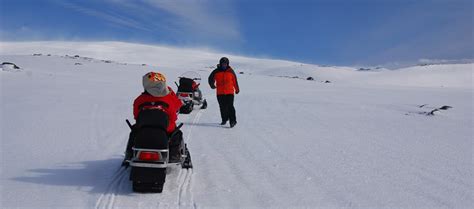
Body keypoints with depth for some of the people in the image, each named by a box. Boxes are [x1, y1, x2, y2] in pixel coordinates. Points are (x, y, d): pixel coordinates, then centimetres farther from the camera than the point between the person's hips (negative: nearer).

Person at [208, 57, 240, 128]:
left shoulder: (231, 71, 4)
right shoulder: (216, 72, 3)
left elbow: (235, 80, 14)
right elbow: (211, 78, 13)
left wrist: (237, 89, 21)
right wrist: (212, 84, -7)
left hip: (229, 92, -2)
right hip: (220, 93, 2)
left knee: (230, 106, -10)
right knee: (222, 107, 9)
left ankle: (233, 121, -6)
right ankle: (224, 119, 26)